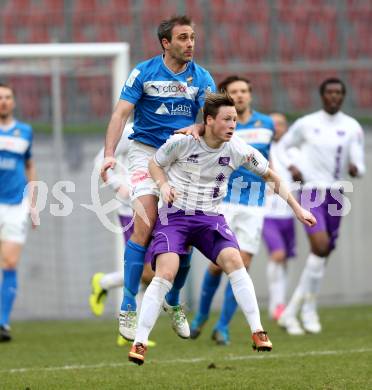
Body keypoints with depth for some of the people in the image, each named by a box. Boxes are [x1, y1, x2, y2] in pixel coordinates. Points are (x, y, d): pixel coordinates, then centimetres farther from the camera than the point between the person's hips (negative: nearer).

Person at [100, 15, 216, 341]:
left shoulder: (201, 77, 4)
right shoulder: (144, 72, -3)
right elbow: (121, 113, -8)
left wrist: (197, 128, -27)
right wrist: (110, 153, -21)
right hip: (146, 152, -3)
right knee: (145, 225, -18)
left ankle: (173, 302, 22)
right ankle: (128, 308, -13)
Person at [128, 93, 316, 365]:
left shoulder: (239, 150, -6)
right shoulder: (182, 142, -12)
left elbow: (271, 176, 8)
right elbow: (155, 164, 6)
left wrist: (297, 209, 6)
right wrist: (164, 184, -15)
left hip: (210, 217, 2)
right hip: (174, 215, -2)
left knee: (234, 261, -23)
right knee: (166, 274, -21)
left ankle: (258, 332, -16)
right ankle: (139, 343, -16)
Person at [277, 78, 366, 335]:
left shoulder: (352, 128, 4)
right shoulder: (306, 124, 0)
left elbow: (360, 168, 1)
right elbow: (283, 147, 14)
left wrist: (356, 169, -24)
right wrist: (292, 167, -6)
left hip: (335, 195, 4)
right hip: (311, 192, -4)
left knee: (324, 255, 5)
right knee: (320, 244, -25)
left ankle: (292, 312, 18)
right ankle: (310, 308, -11)